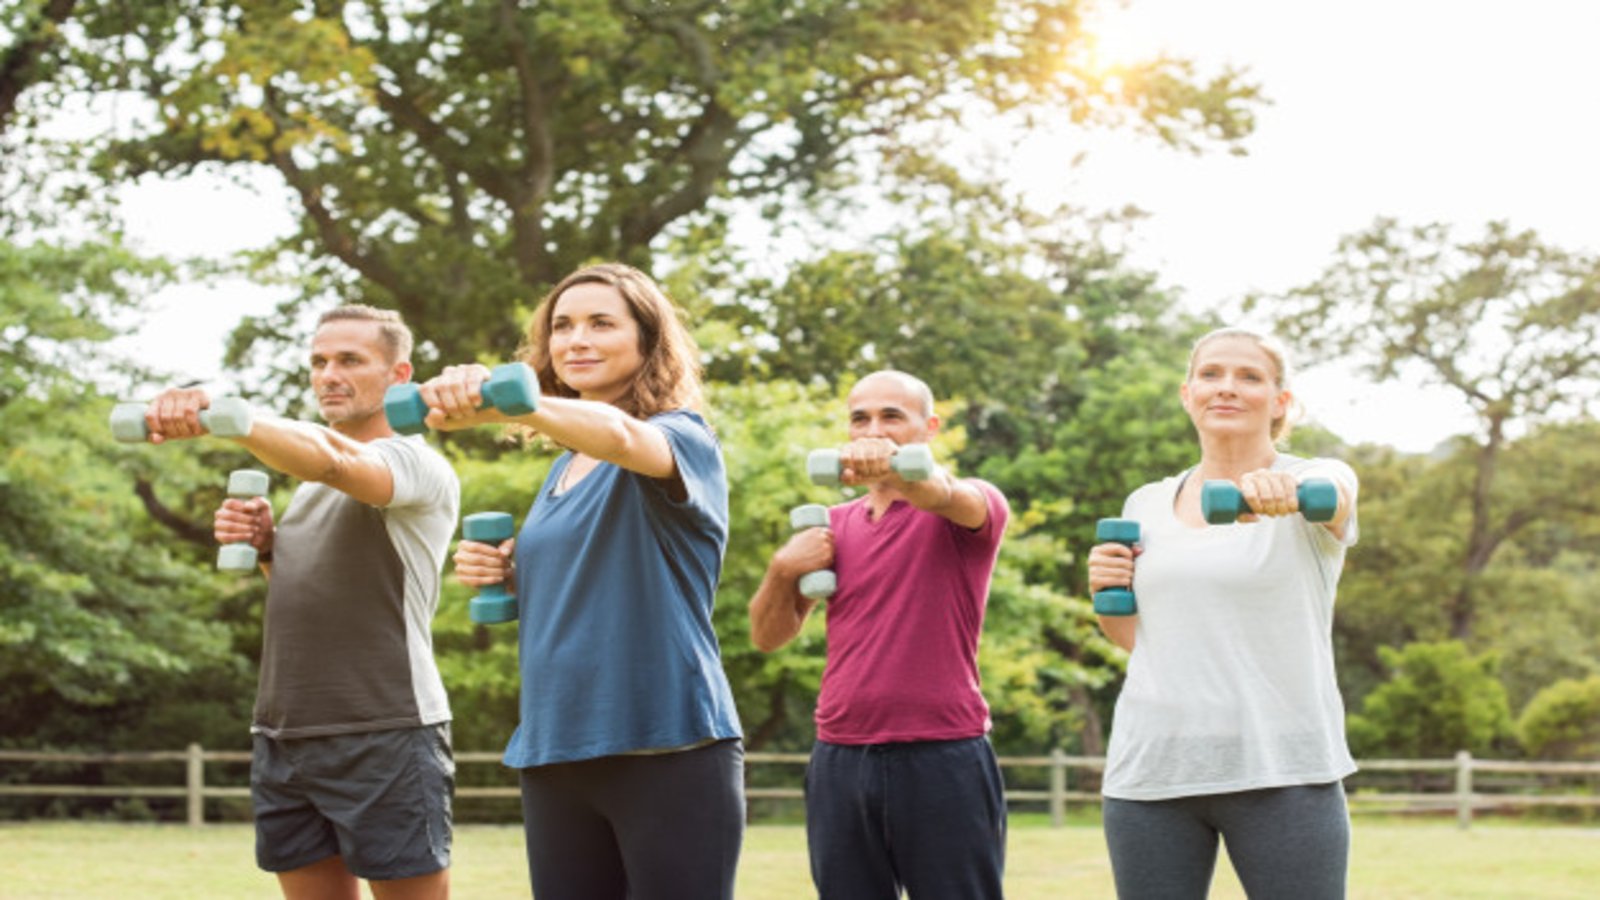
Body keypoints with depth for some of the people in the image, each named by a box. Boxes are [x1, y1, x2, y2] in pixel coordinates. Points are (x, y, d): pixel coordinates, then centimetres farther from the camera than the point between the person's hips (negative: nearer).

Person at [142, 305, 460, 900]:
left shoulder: (417, 465, -7)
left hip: (386, 736, -8)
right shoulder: (308, 486, 20)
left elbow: (331, 459, -28)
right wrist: (263, 546, 8)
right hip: (283, 737, 8)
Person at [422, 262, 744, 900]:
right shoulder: (562, 470, 18)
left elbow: (618, 436, -28)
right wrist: (502, 577, 6)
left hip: (668, 748, -7)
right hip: (554, 753, 7)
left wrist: (503, 403, -46)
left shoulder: (681, 437, -3)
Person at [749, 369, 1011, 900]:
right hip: (840, 762, 4)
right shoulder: (834, 525, 16)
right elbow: (769, 636, 17)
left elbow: (944, 494, -23)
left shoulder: (972, 508, 3)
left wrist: (897, 466, -45)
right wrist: (783, 570, -3)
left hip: (942, 761, -4)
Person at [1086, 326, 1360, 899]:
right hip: (1151, 767, 4)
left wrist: (1283, 490, -49)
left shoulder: (1319, 479, 0)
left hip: (1282, 768, -4)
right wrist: (1107, 593, 0)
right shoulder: (1147, 505, 13)